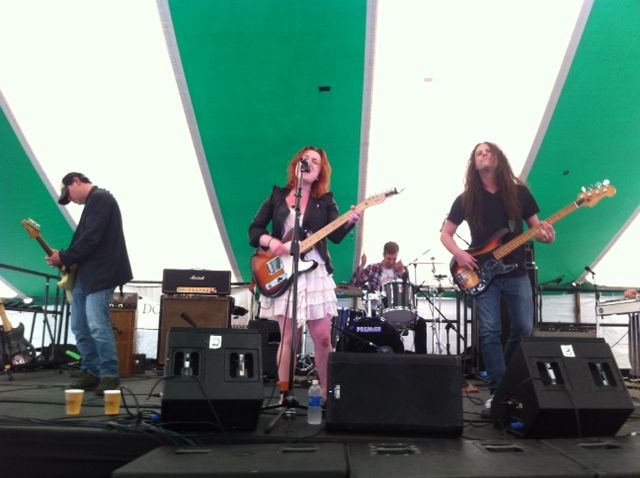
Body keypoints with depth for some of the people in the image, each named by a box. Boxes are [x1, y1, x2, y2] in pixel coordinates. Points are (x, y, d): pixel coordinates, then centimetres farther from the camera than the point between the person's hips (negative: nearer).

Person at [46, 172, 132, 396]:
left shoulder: (99, 198, -10)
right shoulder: (94, 202, 22)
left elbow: (90, 239, -19)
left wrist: (64, 258, -9)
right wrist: (67, 261, 7)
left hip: (100, 273, -11)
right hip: (86, 274, 11)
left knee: (97, 325, -13)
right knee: (80, 326, 11)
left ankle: (110, 375, -5)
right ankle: (91, 372, 18)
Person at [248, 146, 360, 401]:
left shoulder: (325, 200, 8)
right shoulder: (277, 196, 9)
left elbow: (336, 236, -5)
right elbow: (254, 230, 8)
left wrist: (350, 222, -25)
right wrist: (270, 241, -13)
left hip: (315, 272, 1)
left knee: (323, 337, 0)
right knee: (287, 337, 0)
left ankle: (329, 394, 13)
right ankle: (284, 395, 11)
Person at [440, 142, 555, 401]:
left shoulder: (518, 192, 4)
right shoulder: (466, 199, 2)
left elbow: (536, 228, 9)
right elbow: (445, 234, 6)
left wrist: (546, 234, -15)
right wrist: (459, 254, -13)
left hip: (516, 273, 1)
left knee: (524, 329, 4)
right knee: (489, 333, -5)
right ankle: (499, 390, 3)